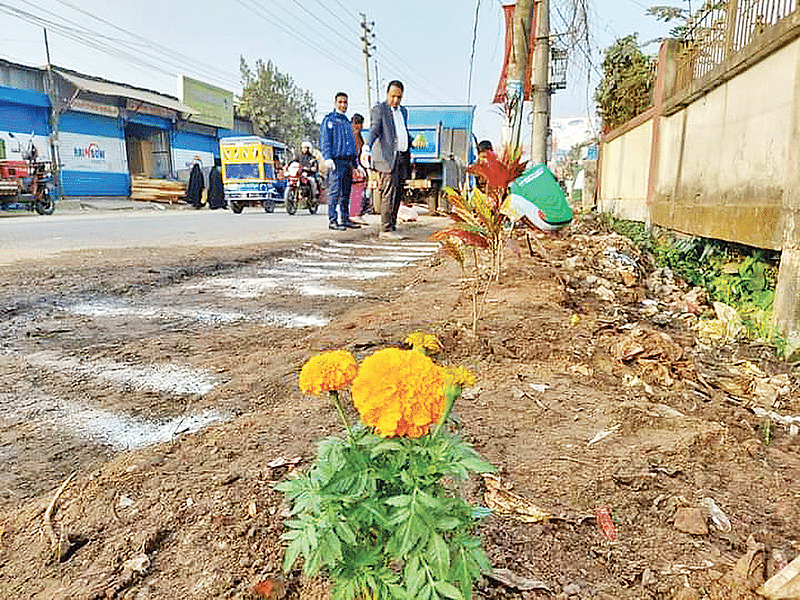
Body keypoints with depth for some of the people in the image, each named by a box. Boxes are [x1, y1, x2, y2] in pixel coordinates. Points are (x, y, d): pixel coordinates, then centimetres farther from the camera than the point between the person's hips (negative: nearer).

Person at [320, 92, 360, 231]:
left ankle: (345, 219, 13)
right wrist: (328, 158, -18)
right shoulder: (329, 120, 1)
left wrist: (354, 162, 21)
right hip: (336, 161, -7)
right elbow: (325, 140, -7)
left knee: (346, 193, 8)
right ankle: (332, 220, -8)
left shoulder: (347, 121, 24)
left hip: (348, 161, 7)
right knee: (335, 191, -10)